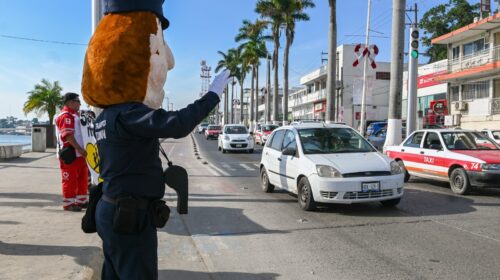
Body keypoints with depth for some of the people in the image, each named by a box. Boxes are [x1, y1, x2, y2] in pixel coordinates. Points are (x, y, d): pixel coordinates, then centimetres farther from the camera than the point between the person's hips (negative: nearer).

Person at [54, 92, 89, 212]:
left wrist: (81, 150, 20)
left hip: (78, 154, 10)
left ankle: (81, 200, 22)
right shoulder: (66, 116, -14)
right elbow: (68, 135, -23)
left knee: (82, 177, 13)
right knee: (70, 179, -2)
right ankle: (68, 203, 7)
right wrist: (80, 149, -24)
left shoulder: (74, 115, 19)